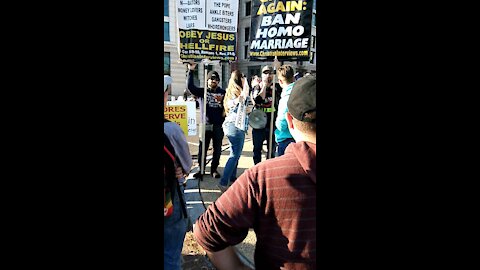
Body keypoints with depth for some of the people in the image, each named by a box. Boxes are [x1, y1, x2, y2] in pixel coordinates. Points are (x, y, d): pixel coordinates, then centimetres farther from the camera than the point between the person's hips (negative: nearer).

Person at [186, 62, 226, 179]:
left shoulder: (223, 93, 7)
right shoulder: (202, 92, 4)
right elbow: (190, 86, -11)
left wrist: (221, 102, -18)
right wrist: (191, 71, -17)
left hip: (219, 126, 1)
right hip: (205, 125, -1)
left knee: (217, 149, 7)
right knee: (202, 149, 3)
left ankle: (214, 169, 20)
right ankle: (201, 169, 16)